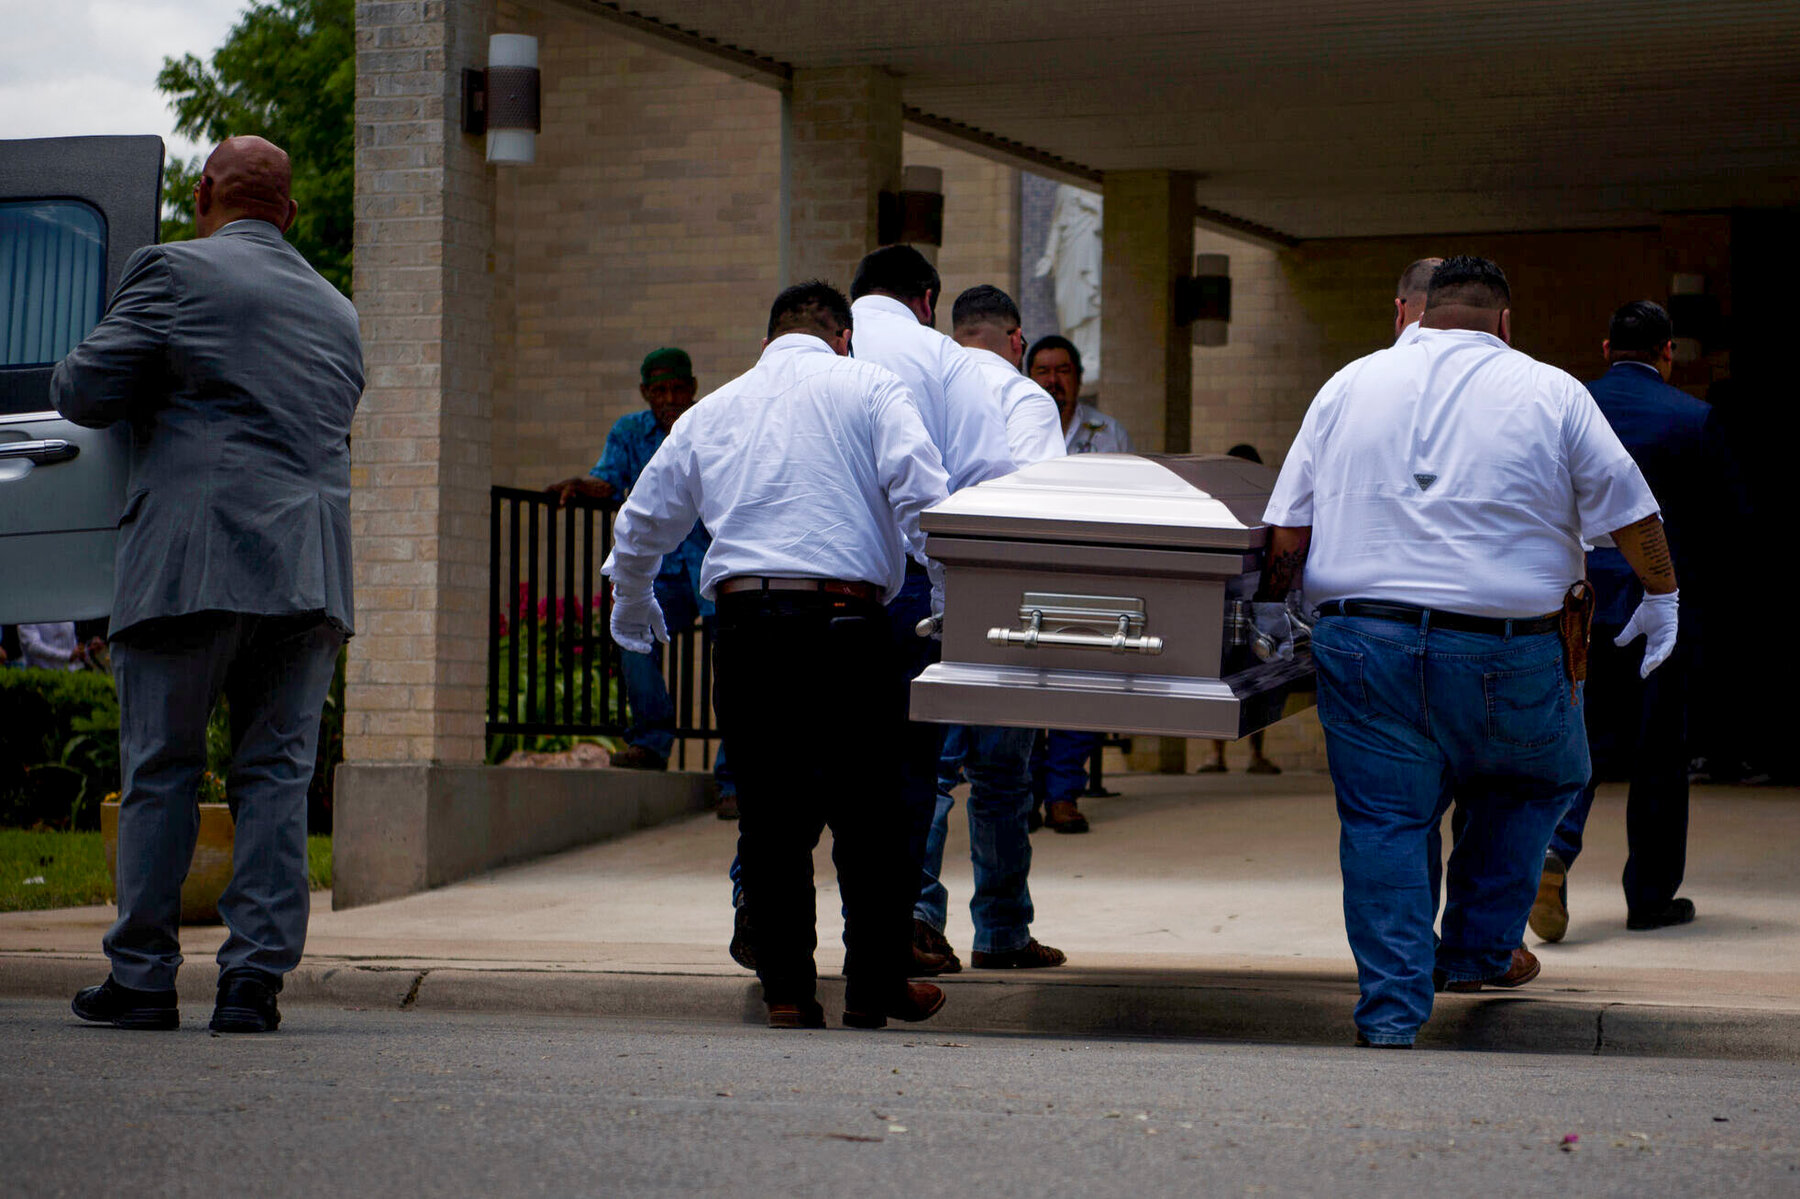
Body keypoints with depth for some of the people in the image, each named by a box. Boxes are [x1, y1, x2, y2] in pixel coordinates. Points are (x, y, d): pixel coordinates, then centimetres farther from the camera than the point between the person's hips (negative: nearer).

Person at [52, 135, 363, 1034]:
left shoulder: (173, 270, 2)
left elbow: (84, 391, -1)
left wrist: (155, 389, 20)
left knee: (160, 770, 3)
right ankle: (255, 977, -1)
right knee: (276, 773, 4)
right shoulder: (337, 312, 21)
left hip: (196, 561, -4)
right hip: (313, 572, 4)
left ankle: (143, 976, 5)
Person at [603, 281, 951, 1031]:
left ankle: (787, 988, 7)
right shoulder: (867, 389, 6)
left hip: (745, 624, 3)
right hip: (844, 620, -3)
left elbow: (642, 523, 26)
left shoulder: (713, 411, 19)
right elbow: (920, 498, -8)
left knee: (770, 814, 8)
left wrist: (632, 606, 44)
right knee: (868, 810, 6)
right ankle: (875, 984, 11)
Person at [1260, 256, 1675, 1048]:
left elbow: (1287, 527, 9)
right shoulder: (1552, 395, 3)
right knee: (1538, 779, 24)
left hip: (1363, 640, 2)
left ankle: (1390, 1012, 0)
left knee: (1383, 820, 6)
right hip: (1507, 651, -1)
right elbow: (1630, 512, 9)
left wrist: (1272, 607, 23)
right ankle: (1479, 951, 27)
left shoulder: (1351, 384, 10)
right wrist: (1662, 595, 26)